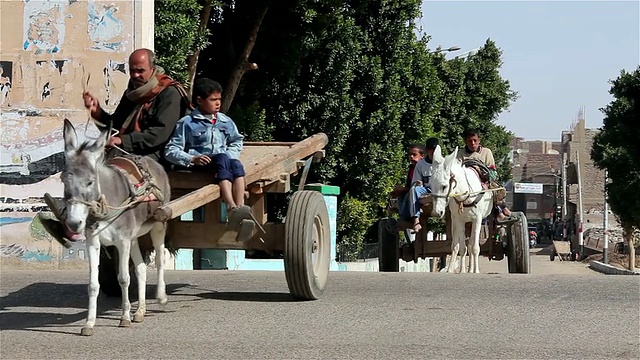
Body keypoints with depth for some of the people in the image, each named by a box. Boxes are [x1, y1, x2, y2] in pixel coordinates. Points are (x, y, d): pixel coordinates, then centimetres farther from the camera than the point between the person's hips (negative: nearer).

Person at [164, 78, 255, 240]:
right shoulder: (187, 123, 4)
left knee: (236, 164, -30)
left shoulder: (226, 121, 17)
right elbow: (171, 151, 0)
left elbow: (237, 142, 29)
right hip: (200, 164, -4)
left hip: (224, 160, 4)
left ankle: (239, 207, -50)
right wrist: (192, 159, -15)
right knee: (222, 159, -34)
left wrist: (231, 154, 7)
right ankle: (232, 208, -54)